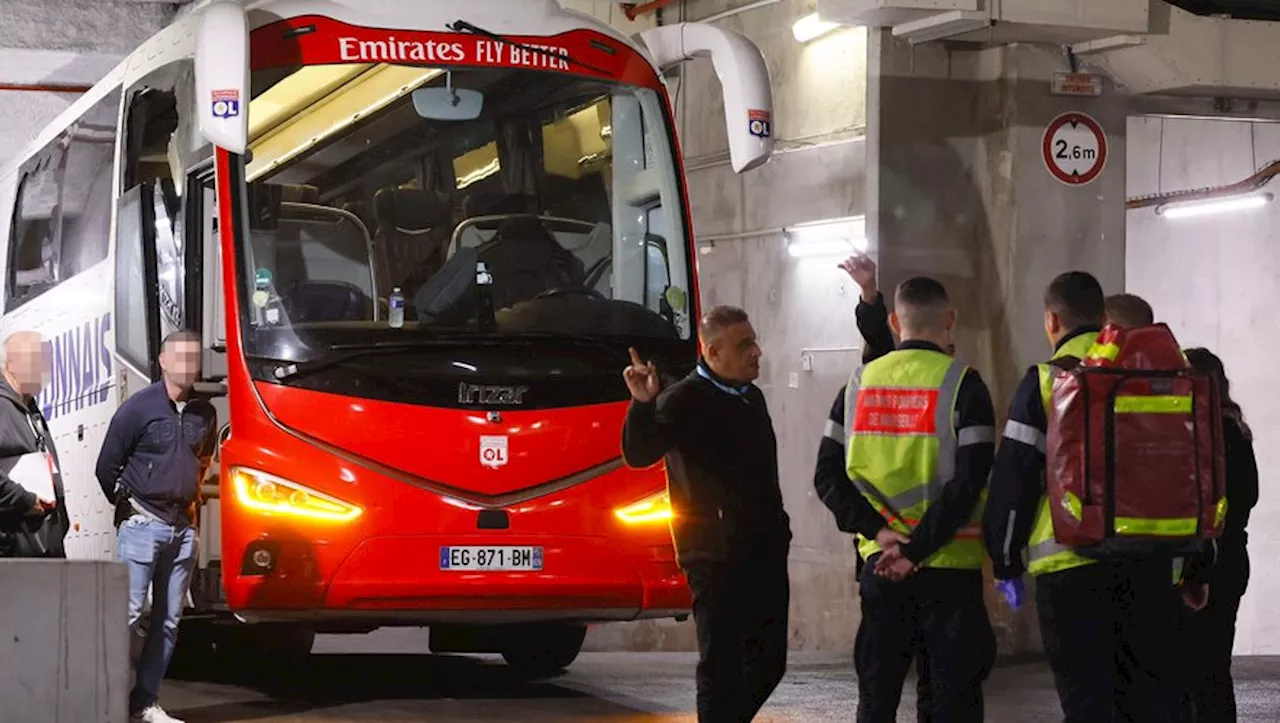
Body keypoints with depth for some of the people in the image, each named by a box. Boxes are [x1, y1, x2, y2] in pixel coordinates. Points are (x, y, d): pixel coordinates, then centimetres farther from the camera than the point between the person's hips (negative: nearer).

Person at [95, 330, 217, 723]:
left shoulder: (204, 413, 8)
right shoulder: (139, 408, -7)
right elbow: (107, 467, -3)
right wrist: (129, 506, 4)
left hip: (183, 527, 6)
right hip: (142, 524, -6)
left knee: (168, 619, 6)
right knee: (128, 613, -10)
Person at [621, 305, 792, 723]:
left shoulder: (751, 398, 16)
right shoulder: (685, 401, -9)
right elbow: (638, 455, -22)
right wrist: (643, 405, -37)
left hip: (766, 553, 8)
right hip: (716, 558, -8)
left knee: (767, 663, 11)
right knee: (721, 665, -5)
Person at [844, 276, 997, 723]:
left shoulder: (861, 382, 5)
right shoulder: (961, 383, -9)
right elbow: (969, 481, -16)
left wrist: (881, 531, 4)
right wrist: (918, 549, -14)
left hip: (879, 562, 4)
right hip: (949, 565, -4)